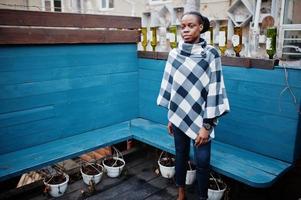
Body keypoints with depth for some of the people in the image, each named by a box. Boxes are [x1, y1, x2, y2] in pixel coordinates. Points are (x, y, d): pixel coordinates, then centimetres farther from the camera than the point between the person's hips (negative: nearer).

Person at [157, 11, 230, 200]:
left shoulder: (211, 54, -9)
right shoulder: (174, 54, 1)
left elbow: (214, 89, -11)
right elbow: (170, 85, 8)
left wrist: (207, 125, -13)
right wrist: (170, 116, 10)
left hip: (200, 117, -3)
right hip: (179, 115, 3)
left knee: (202, 161, 1)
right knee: (181, 154, 16)